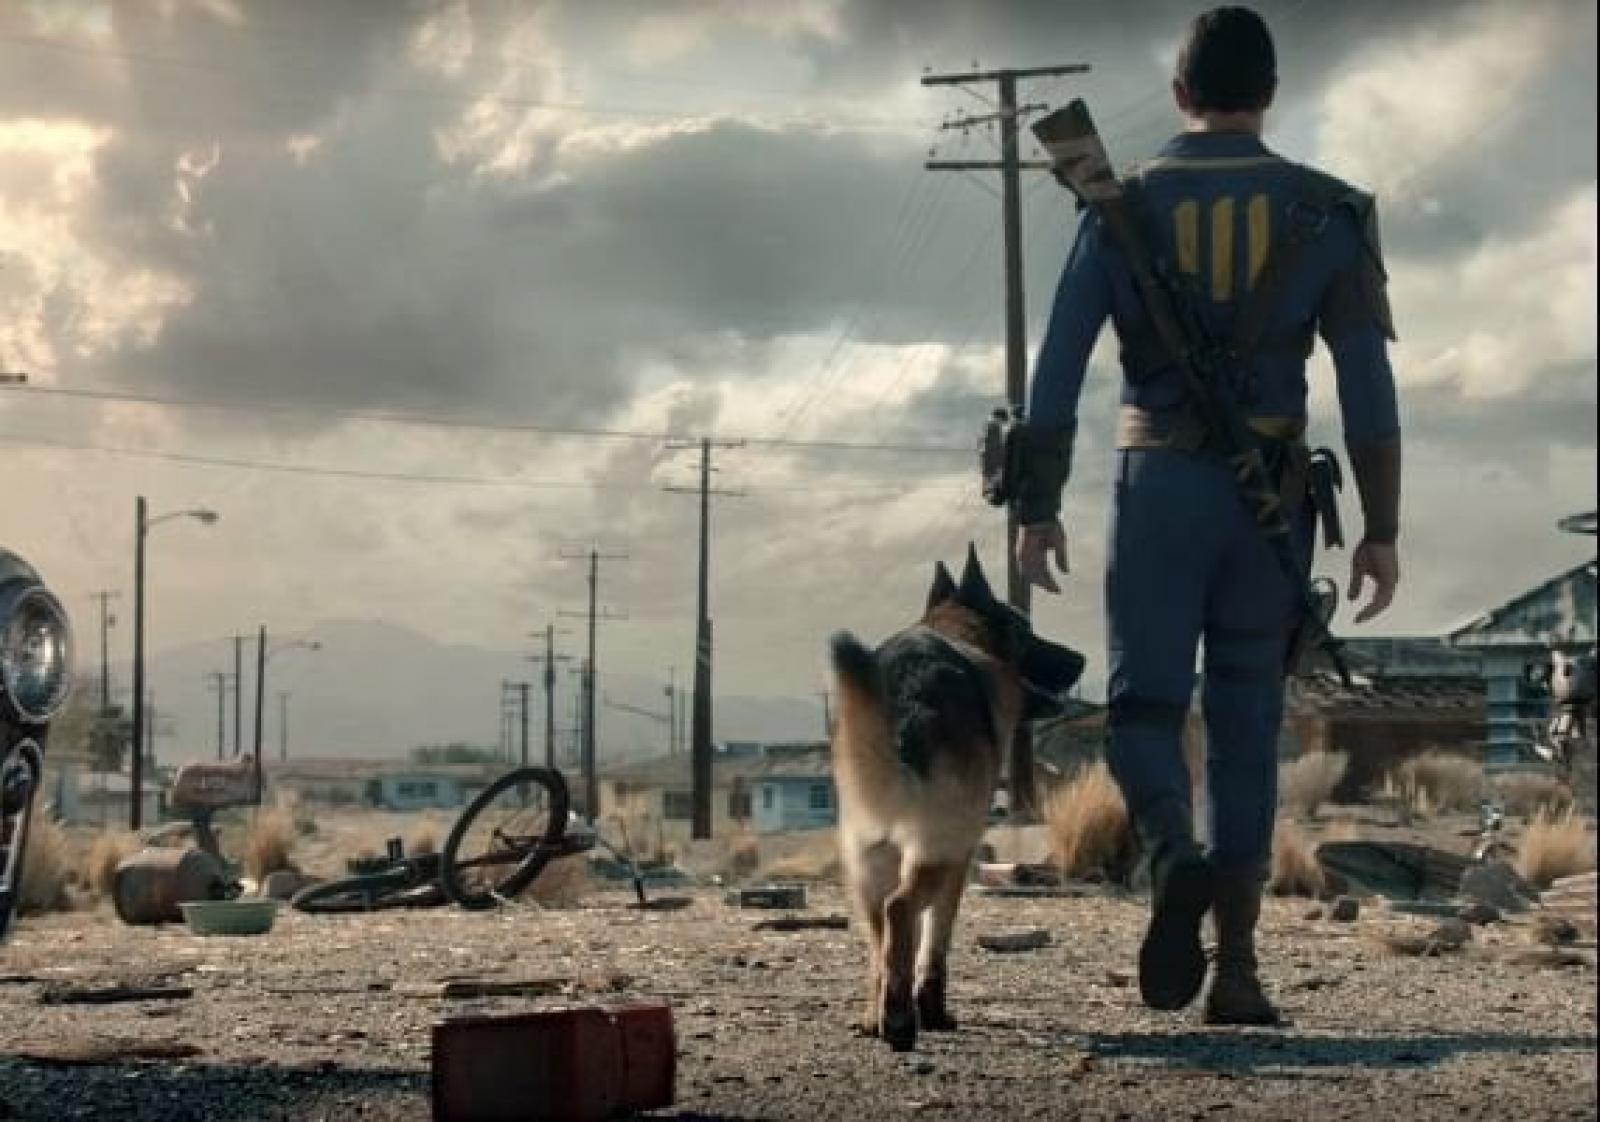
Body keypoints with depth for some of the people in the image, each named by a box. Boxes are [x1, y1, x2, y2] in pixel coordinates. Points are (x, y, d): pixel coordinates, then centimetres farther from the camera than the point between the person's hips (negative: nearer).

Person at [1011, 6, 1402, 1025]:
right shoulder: (1326, 211, 4)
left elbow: (1059, 367, -3)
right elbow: (1368, 380, -2)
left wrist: (1037, 508, 0)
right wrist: (1381, 529, 0)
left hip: (1157, 481, -1)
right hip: (1270, 492, 1)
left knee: (1145, 704, 6)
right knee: (1247, 722, 7)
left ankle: (1176, 858, -26)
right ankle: (1237, 970, 3)